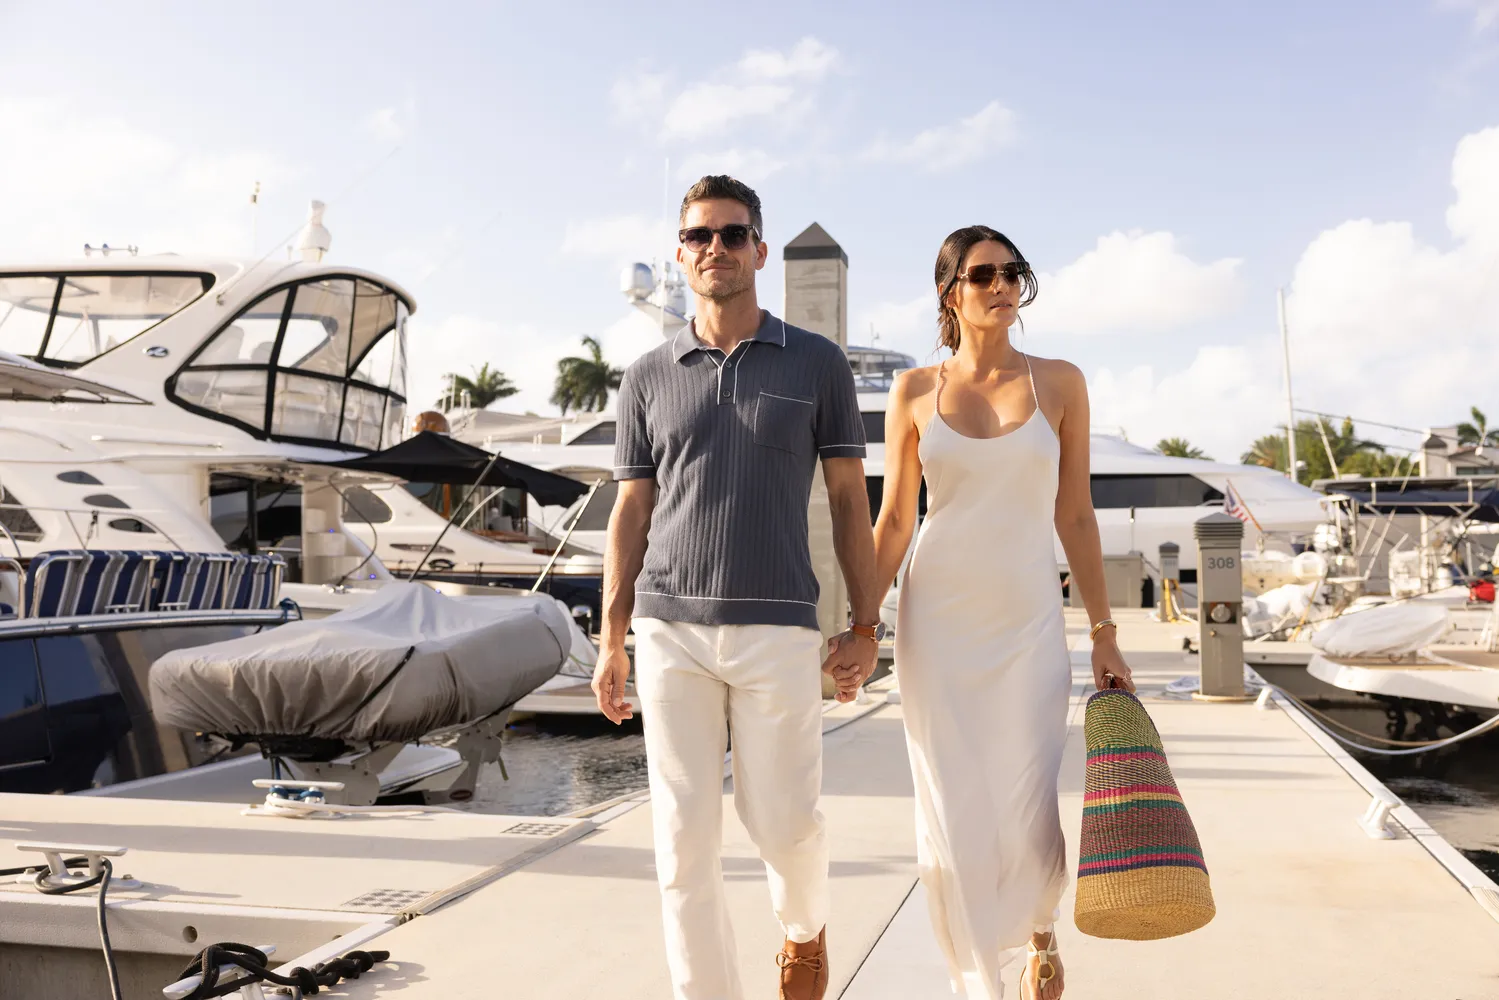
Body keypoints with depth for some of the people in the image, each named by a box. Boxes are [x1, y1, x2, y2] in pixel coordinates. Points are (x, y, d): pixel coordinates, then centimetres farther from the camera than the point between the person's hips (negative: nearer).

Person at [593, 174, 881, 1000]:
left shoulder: (818, 362, 3)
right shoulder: (648, 377, 7)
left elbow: (849, 499, 4)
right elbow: (630, 513, 9)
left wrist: (866, 625, -1)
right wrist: (611, 640, 3)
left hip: (777, 631, -1)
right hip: (673, 632, 2)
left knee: (783, 822, 4)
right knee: (684, 836, 1)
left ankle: (803, 922, 39)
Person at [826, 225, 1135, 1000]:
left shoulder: (1059, 383, 3)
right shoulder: (914, 393, 2)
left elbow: (1075, 515, 4)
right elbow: (893, 522, 4)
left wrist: (1104, 633, 2)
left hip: (1028, 624, 0)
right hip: (936, 623, 0)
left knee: (1029, 821, -3)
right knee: (953, 821, 2)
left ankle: (1040, 930, 34)